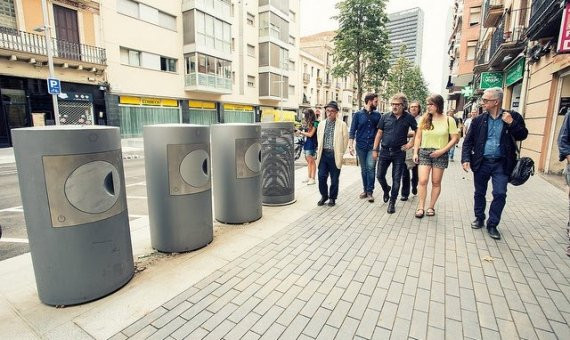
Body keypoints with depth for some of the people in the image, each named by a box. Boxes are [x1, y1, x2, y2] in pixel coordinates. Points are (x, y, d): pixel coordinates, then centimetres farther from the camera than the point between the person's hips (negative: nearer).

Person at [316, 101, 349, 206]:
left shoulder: (342, 124, -1)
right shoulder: (321, 124, 11)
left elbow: (345, 139, 1)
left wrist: (340, 153, 0)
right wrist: (319, 151, 10)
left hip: (335, 155, -3)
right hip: (323, 154, 3)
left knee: (334, 179, 6)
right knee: (321, 177, 1)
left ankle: (332, 198, 23)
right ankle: (324, 196, 22)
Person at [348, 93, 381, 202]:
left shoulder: (377, 115, 7)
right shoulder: (358, 114, 1)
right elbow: (352, 131, 0)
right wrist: (350, 145, -8)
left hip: (372, 146, 0)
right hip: (361, 146, 0)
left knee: (371, 168, -12)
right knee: (363, 169, 10)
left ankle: (370, 191, -2)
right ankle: (365, 190, 22)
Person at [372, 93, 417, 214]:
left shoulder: (409, 118, -2)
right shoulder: (385, 117, 1)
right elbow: (379, 134, 3)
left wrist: (411, 143, -2)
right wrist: (375, 150, 1)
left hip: (399, 153, -1)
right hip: (385, 151, 2)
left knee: (396, 180, 3)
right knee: (380, 176, 7)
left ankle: (392, 203, 18)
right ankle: (386, 190, 39)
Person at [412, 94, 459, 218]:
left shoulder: (448, 120, -2)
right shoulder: (424, 119, 4)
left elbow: (455, 138, -2)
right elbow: (418, 137, 7)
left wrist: (442, 150, -12)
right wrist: (415, 152, 1)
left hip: (440, 155, -1)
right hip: (424, 153, 1)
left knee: (436, 182, 7)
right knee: (422, 181, -5)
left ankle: (431, 207, 19)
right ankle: (421, 207, 4)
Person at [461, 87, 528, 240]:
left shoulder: (513, 117, -1)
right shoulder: (479, 120, 0)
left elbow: (522, 135, -1)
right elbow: (468, 141, 1)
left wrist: (511, 123, -17)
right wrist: (466, 159, -10)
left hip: (501, 164, -1)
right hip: (481, 162, 1)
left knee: (500, 194, -2)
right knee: (479, 193, 11)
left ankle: (492, 224, 12)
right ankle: (479, 218, 29)